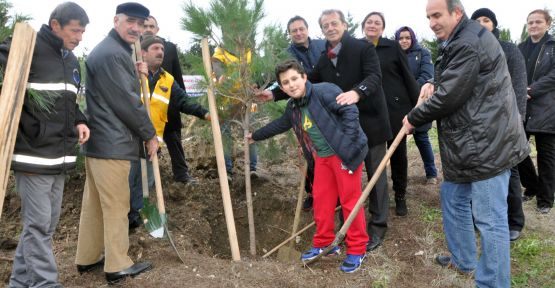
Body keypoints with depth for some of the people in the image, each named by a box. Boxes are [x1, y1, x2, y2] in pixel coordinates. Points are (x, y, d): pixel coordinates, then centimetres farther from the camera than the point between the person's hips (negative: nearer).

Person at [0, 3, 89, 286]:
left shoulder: (72, 60, 15)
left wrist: (78, 121, 7)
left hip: (60, 156, 8)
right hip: (33, 154, -8)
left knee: (48, 223, 13)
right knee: (38, 224, -3)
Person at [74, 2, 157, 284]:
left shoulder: (110, 51, 19)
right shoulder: (112, 53, -16)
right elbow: (126, 101, -18)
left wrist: (137, 74, 6)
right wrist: (149, 135, -8)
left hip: (99, 141, 11)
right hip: (112, 144, -11)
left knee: (94, 204, 16)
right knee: (116, 206, -2)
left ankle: (87, 258, 27)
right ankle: (118, 266, 9)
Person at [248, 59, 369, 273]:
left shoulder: (324, 91, -16)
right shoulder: (292, 107, 9)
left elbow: (350, 111, -22)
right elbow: (279, 125, 27)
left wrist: (346, 145, -25)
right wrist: (256, 136, 36)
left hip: (345, 153, -8)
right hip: (322, 157, 8)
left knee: (350, 200, -1)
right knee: (321, 200, 14)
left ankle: (357, 250, 12)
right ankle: (324, 243, 30)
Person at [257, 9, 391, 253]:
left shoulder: (363, 48, -10)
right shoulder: (324, 60, 9)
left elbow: (374, 76, -23)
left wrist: (356, 92, -44)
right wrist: (274, 94, 3)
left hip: (370, 122, -6)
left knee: (376, 175, 5)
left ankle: (377, 228, 16)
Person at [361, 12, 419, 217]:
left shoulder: (392, 47, -1)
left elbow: (407, 76, -1)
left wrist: (417, 106, -3)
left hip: (396, 107, -1)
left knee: (398, 153, 5)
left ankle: (400, 197, 20)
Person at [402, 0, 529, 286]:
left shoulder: (468, 43, -19)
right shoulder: (458, 42, 16)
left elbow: (449, 97, -20)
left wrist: (413, 118, -5)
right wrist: (433, 84, 5)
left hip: (486, 144, -11)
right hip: (468, 144, 11)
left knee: (489, 220, -3)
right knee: (453, 199, 22)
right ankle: (463, 259, 39)